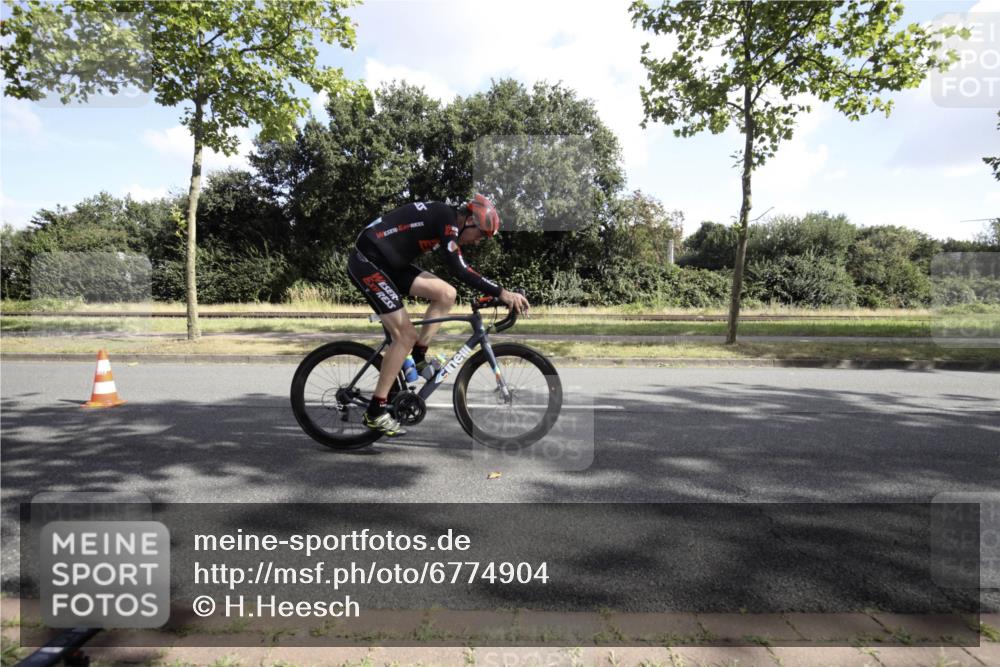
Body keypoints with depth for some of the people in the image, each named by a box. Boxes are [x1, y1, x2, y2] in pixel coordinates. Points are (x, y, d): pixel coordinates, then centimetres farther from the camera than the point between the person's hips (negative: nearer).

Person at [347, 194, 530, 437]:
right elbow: (459, 271, -26)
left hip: (388, 263, 9)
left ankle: (418, 359, 10)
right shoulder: (446, 217, -18)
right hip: (367, 261, -9)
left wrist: (497, 293, 13)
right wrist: (502, 293, -26)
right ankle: (375, 411, -3)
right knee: (406, 335, -12)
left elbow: (462, 268, 16)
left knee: (446, 294, 0)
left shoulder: (448, 224, 11)